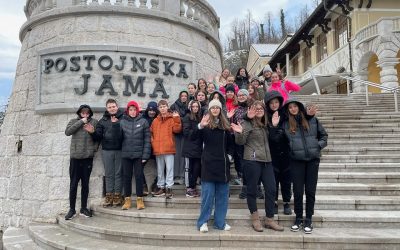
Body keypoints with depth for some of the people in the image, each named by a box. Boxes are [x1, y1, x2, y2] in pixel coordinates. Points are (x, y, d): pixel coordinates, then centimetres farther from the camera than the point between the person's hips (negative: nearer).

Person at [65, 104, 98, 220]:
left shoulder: (94, 122, 6)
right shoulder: (74, 121, 7)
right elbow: (67, 132, -11)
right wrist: (81, 122, -12)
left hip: (88, 157, 0)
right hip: (75, 157, 0)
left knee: (85, 183, 8)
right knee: (73, 184, 2)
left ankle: (84, 208, 18)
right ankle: (72, 209, 12)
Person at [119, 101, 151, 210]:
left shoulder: (143, 121, 0)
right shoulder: (122, 122, 5)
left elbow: (147, 139, -3)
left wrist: (145, 155, -9)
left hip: (139, 154, -2)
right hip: (126, 154, 2)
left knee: (139, 176, 3)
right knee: (126, 176, 8)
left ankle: (140, 199, 14)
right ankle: (127, 200, 18)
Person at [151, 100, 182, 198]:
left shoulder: (172, 119, 0)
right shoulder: (155, 121, 12)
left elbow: (177, 130, -11)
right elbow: (151, 133, 17)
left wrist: (177, 119, -20)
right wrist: (153, 142, 5)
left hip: (169, 148, -4)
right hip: (157, 149, 5)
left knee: (169, 168, -2)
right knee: (160, 170, 13)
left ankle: (169, 188, 5)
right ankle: (161, 187, 24)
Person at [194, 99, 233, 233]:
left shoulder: (225, 125, 11)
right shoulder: (205, 124, -1)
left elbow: (229, 143, 18)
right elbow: (193, 137, -16)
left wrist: (230, 153, -1)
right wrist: (200, 126, -34)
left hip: (222, 163, 5)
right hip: (209, 163, -5)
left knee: (222, 194, 9)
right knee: (208, 194, -3)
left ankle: (220, 222, 20)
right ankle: (203, 222, 9)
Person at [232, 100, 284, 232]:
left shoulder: (266, 124, 14)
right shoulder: (247, 123, -5)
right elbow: (241, 142, -7)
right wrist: (239, 133, -29)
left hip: (266, 160, 6)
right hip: (252, 161, -6)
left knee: (271, 189, 6)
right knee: (252, 190, 4)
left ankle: (269, 219, 18)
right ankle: (255, 219, 19)